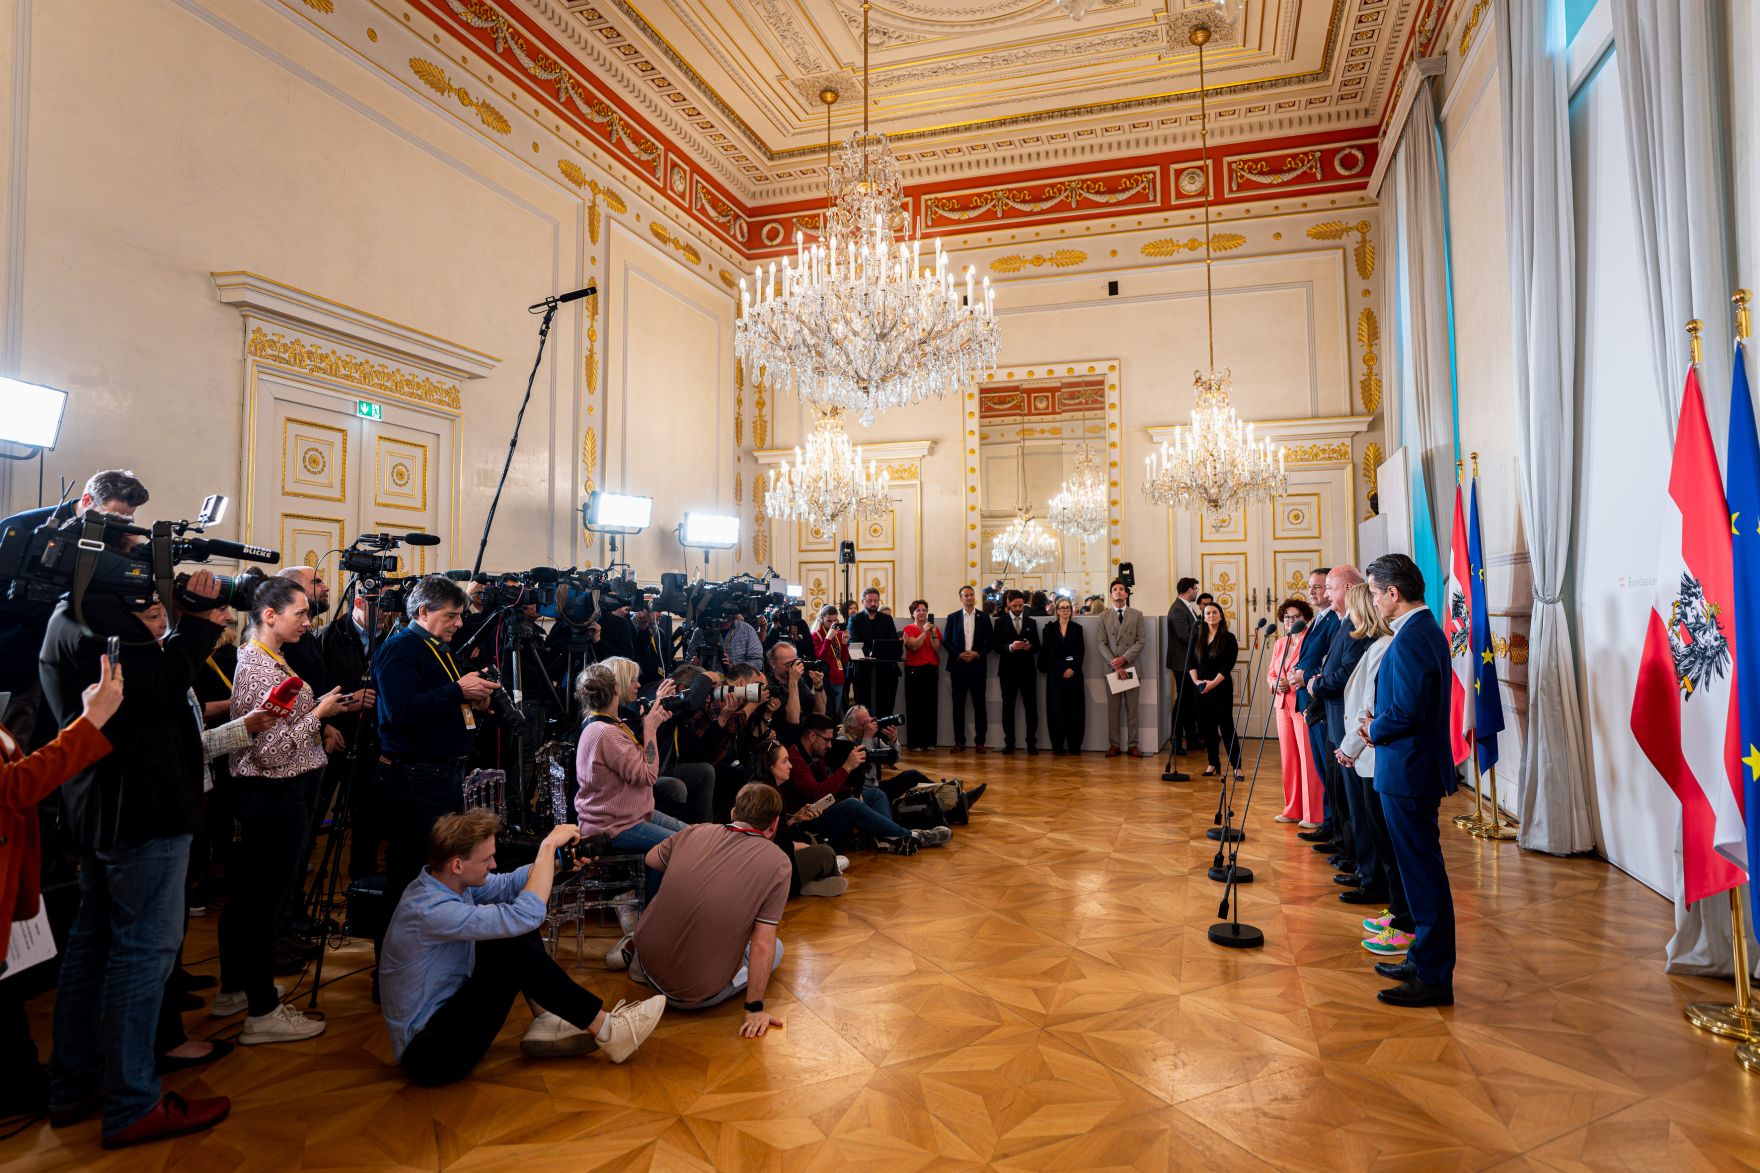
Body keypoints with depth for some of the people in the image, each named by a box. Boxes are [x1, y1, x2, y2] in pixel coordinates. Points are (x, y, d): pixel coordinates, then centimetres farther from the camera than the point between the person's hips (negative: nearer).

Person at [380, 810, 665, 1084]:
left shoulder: (444, 879, -4)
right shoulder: (430, 911, -30)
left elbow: (507, 885, 9)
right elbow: (527, 914, -35)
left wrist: (556, 861, -8)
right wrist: (549, 844, -25)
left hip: (445, 1009, 9)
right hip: (427, 1053, -9)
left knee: (516, 931, 3)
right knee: (516, 952, -24)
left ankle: (545, 1023, 0)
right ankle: (607, 1031, -13)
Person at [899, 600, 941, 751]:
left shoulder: (934, 628, 13)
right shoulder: (909, 628, 2)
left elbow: (937, 648, 2)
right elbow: (914, 646, -13)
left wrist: (933, 633, -10)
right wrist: (924, 632, -17)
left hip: (931, 669, 4)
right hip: (914, 669, -4)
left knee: (931, 705, 2)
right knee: (915, 706, -5)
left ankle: (929, 741, 8)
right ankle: (915, 742, -1)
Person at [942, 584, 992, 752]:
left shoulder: (984, 617, 6)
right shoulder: (953, 617, 7)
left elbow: (989, 642, 5)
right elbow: (946, 641, 5)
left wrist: (977, 654, -10)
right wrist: (959, 654, -9)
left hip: (977, 665, 0)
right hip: (958, 665, 1)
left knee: (979, 704, 1)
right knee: (958, 704, 3)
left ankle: (980, 741, 7)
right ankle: (959, 741, 9)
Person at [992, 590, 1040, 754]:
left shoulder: (1031, 622, 11)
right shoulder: (1000, 622, 3)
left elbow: (1037, 646, 9)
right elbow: (996, 645, -3)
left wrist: (1030, 646, -13)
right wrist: (1010, 647, -20)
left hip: (1027, 669, 1)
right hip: (1008, 669, -1)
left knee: (1031, 706, -1)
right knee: (1008, 706, 3)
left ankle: (1031, 742, 4)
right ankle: (1009, 743, 9)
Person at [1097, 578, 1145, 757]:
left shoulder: (1137, 615, 7)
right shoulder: (1104, 616, 7)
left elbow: (1140, 641, 1)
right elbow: (1102, 644, 2)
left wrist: (1124, 658, -12)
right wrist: (1115, 665, -9)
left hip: (1131, 666, 0)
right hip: (1112, 667, 0)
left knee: (1132, 707, 2)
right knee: (1113, 708, 2)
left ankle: (1132, 745, 6)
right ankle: (1114, 744, 6)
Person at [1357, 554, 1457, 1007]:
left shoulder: (1410, 639, -21)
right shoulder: (1428, 629, 12)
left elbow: (1406, 711, -25)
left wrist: (1374, 730, -7)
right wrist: (1379, 725, 7)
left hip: (1407, 771, -11)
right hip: (1417, 768, 11)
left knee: (1423, 872, -1)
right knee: (1421, 868, 18)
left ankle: (1434, 978, 9)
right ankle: (1424, 959, 31)